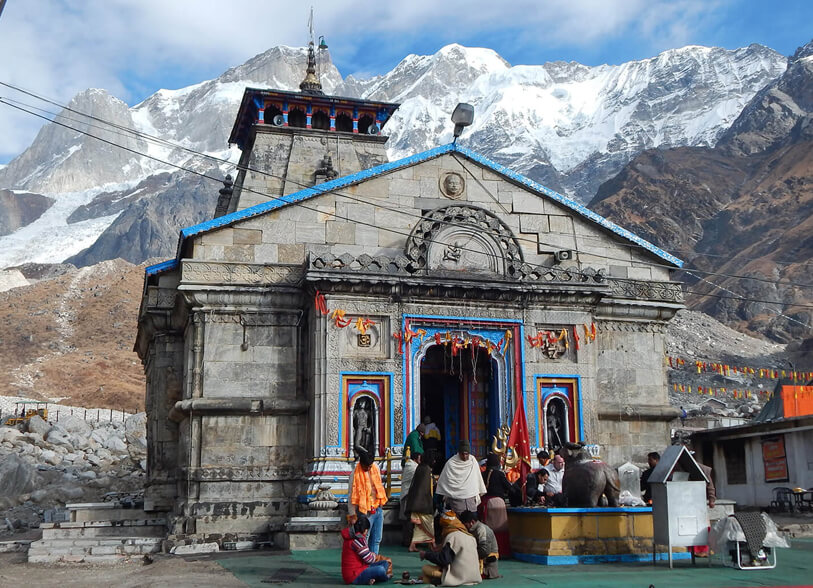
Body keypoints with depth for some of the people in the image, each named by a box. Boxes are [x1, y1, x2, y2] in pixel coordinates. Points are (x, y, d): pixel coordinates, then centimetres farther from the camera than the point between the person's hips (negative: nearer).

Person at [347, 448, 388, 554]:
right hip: (366, 512, -6)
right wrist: (352, 514, -13)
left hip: (378, 509, 6)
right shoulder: (356, 474, -13)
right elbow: (351, 496, -12)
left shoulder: (376, 468, 4)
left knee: (377, 539, 10)